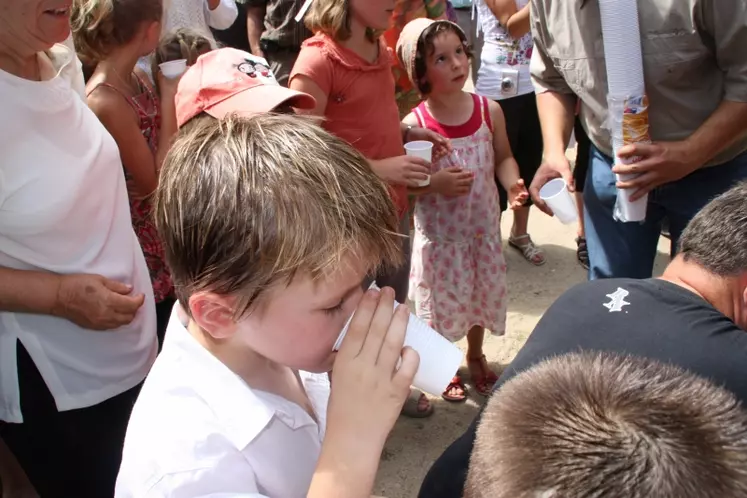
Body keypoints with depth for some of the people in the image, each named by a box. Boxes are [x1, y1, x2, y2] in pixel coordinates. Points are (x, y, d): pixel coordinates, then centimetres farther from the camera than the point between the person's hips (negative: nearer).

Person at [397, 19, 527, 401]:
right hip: (439, 235, -3)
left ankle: (475, 356, 48)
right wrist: (435, 183, -27)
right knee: (441, 302, 11)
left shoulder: (490, 110, -7)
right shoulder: (414, 124, -16)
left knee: (483, 293, 20)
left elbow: (503, 158, 5)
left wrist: (513, 184, -15)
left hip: (483, 227, 4)